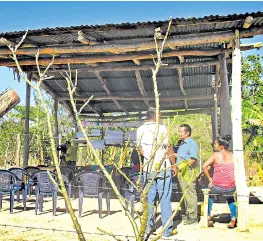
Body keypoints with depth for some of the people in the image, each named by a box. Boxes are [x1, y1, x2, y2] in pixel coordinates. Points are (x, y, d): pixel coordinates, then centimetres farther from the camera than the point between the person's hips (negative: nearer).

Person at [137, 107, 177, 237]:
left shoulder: (140, 130, 4)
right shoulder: (161, 128, -11)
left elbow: (141, 150, 10)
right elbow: (168, 148, -9)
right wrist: (174, 165, 0)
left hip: (148, 168, 4)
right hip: (163, 168, -4)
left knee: (148, 199, 12)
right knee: (165, 199, 3)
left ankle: (147, 228, 17)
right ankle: (167, 230, 10)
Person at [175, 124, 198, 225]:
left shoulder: (191, 143, -9)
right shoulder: (182, 144, 20)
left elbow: (193, 158, -18)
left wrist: (185, 165, -22)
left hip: (188, 171, -10)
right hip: (181, 171, 10)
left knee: (190, 194, -7)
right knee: (184, 193, 15)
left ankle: (192, 217, -2)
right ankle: (185, 214, 25)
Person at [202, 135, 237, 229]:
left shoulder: (216, 155, -9)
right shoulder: (232, 155, 1)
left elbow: (204, 166, -16)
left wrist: (210, 179, -6)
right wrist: (234, 180, 13)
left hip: (217, 187, -3)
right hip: (231, 188, 3)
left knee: (210, 194, 33)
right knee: (230, 197, 39)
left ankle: (208, 217, 33)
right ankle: (233, 218, 29)